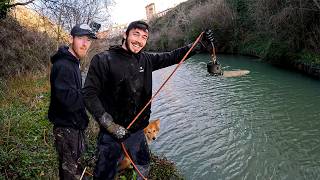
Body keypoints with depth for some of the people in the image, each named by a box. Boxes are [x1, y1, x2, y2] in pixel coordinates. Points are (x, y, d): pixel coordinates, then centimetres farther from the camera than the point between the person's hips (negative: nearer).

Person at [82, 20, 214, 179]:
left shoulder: (146, 60, 2)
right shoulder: (103, 60, -12)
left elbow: (171, 57, 12)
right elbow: (89, 93, -15)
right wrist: (109, 124, -22)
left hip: (138, 131, 5)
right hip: (111, 133, -5)